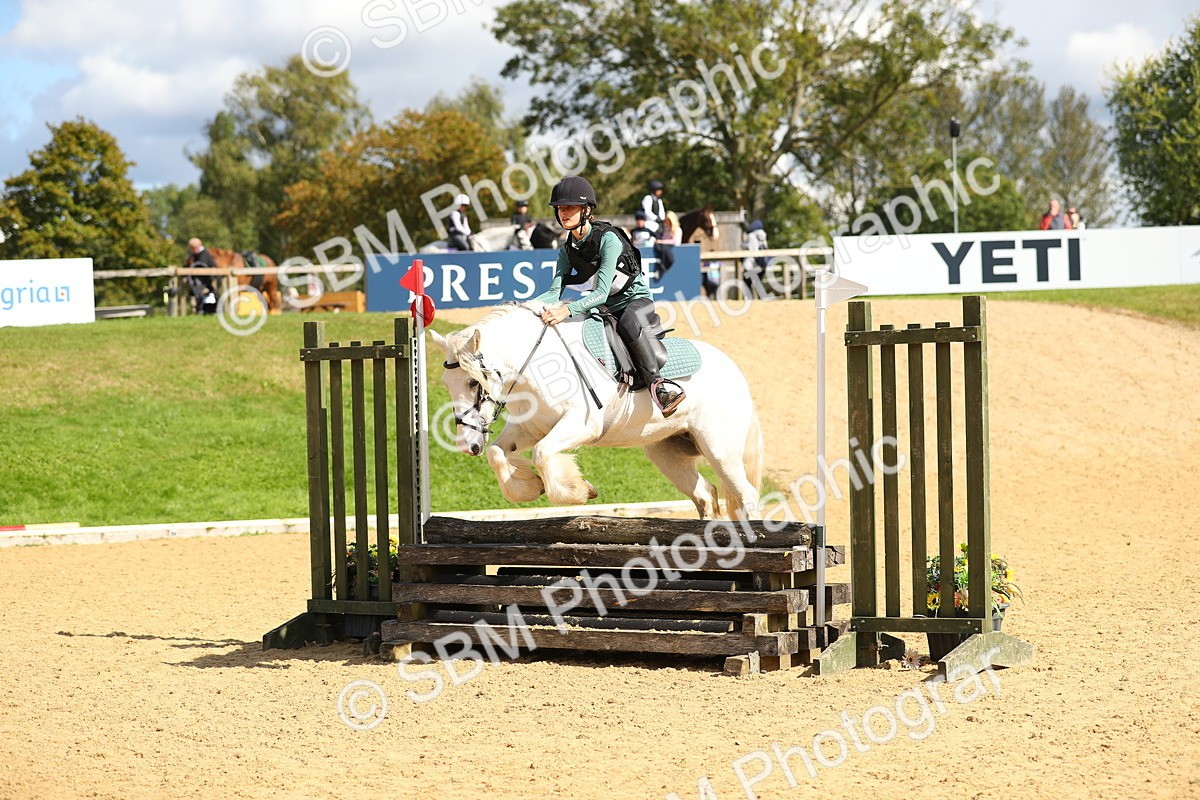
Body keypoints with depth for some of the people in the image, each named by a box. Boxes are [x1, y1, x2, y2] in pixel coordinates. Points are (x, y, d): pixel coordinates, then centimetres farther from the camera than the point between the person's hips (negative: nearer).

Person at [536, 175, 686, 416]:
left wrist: (568, 310, -42)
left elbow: (602, 293, -28)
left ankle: (655, 383, -37)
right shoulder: (567, 250, 2)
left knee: (629, 324, -38)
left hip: (635, 300, -9)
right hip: (602, 311, 9)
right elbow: (555, 291, -5)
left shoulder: (608, 239, -20)